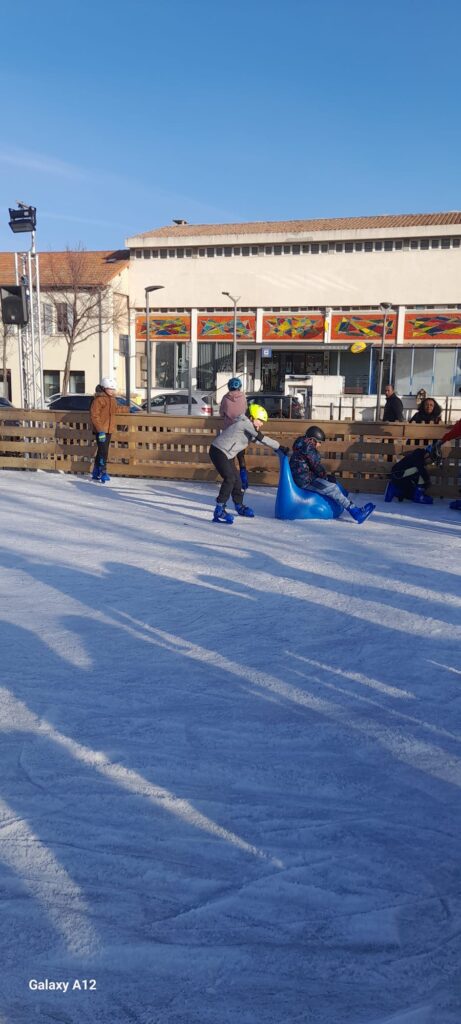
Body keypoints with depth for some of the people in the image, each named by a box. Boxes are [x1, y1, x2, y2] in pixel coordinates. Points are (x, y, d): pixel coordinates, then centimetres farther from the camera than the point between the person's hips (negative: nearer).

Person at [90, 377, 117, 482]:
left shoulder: (112, 399, 11)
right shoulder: (99, 399, -15)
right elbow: (94, 415, -19)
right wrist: (100, 430, -22)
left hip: (109, 430, 9)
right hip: (101, 430, -8)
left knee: (101, 451, 15)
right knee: (103, 452, -11)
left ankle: (96, 473, 24)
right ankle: (103, 473, -8)